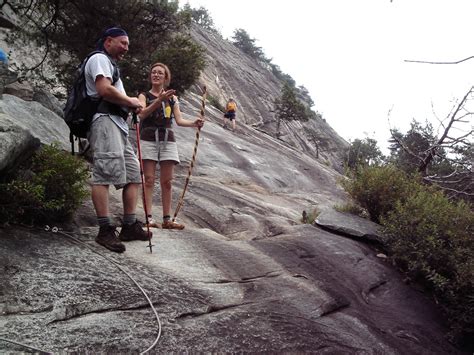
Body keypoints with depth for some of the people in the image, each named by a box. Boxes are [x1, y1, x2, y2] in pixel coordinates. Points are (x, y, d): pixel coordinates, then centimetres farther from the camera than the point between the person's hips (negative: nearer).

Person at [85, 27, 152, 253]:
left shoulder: (110, 65, 32)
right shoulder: (100, 59, 0)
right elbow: (104, 90, -17)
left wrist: (132, 105, 15)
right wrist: (130, 101, -4)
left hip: (119, 126, 11)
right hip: (105, 122, -11)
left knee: (133, 174, 7)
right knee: (104, 174, -15)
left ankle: (129, 226, 9)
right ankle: (105, 231, -17)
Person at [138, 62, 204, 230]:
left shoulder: (172, 98, 16)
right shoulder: (144, 95, 8)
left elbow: (179, 120, 8)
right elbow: (142, 114, -12)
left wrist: (194, 123, -11)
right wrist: (159, 100, -23)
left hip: (168, 140, 3)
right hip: (148, 139, -3)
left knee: (167, 181, 1)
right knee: (149, 179, -7)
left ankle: (167, 219, 2)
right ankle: (149, 217, -9)